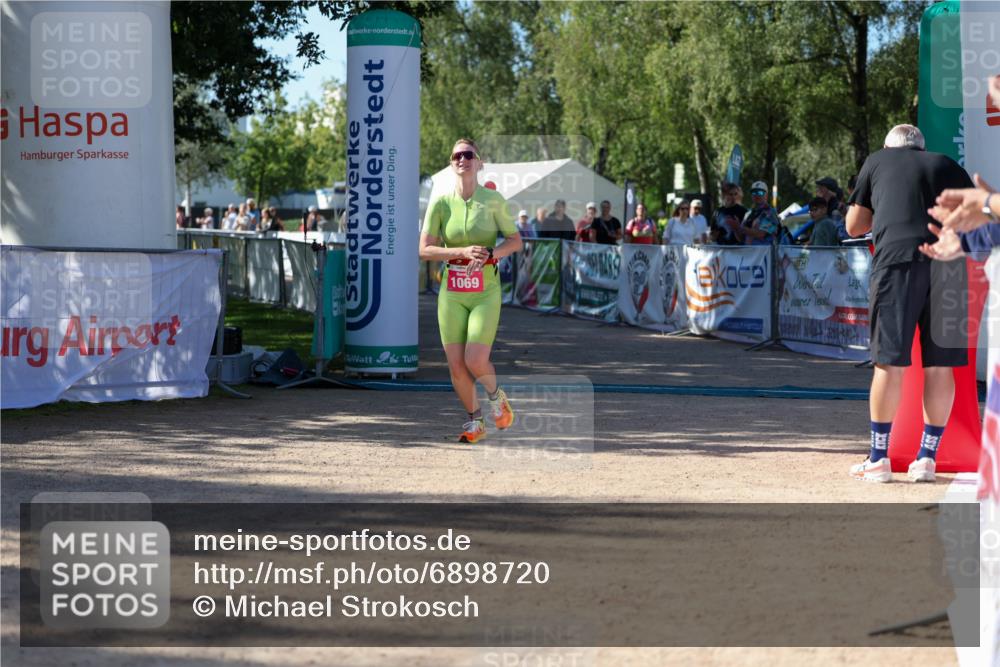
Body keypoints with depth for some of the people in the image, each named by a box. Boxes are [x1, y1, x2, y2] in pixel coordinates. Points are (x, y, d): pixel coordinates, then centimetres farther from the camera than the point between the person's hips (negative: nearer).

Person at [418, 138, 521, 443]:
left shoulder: (494, 200, -2)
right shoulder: (440, 203, 0)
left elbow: (515, 240, 3)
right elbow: (424, 250, -4)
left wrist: (488, 254, -15)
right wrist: (462, 252, -18)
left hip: (485, 293, -2)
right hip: (451, 293, 2)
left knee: (475, 362, -14)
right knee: (456, 366, -2)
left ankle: (496, 396, 20)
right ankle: (475, 421, 20)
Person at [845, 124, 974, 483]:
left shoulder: (878, 160, 20)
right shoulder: (948, 165, 23)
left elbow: (854, 226, 24)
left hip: (897, 258, -2)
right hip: (949, 264, 2)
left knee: (890, 362, 1)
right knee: (939, 365, 6)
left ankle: (879, 459, 4)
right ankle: (927, 458, 11)